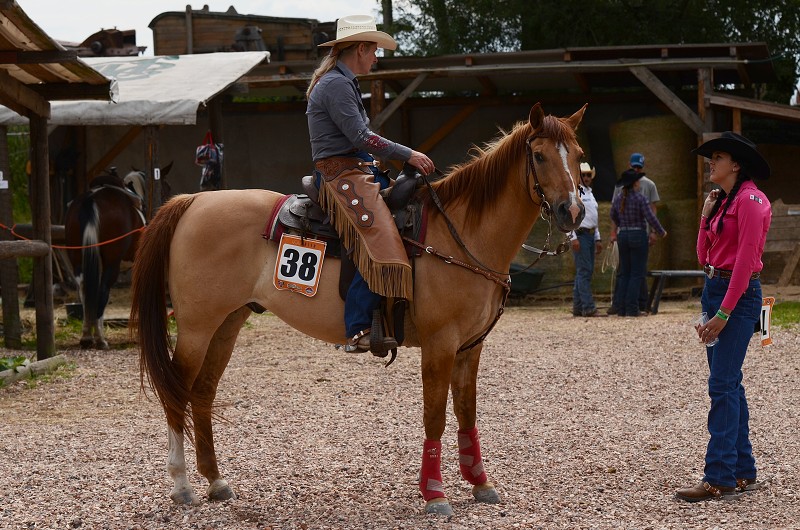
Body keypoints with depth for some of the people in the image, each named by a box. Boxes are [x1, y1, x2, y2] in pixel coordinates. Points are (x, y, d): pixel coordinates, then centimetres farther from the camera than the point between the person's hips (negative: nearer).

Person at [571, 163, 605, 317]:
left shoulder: (590, 194, 21)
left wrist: (597, 239, 22)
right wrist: (574, 238, -20)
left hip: (590, 235, 9)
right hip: (580, 235, -9)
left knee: (585, 272, 8)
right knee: (584, 271, -12)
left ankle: (577, 307, 12)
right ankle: (588, 308, -16)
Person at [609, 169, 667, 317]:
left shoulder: (617, 199, 5)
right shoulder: (640, 199, -13)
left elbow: (613, 216, 21)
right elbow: (651, 218, -13)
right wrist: (662, 231, 3)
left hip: (623, 236, 6)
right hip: (639, 236, -6)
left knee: (624, 273, 10)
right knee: (637, 273, -3)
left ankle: (622, 308, 7)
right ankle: (632, 308, -7)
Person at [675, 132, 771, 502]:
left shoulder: (749, 200, -12)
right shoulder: (722, 200, 15)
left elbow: (745, 259, -18)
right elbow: (704, 255, 16)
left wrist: (724, 313, -20)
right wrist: (706, 216, 4)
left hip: (739, 295, -10)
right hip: (714, 289, 10)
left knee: (722, 385, -12)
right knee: (729, 385, 11)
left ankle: (719, 479, -13)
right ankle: (744, 473, 17)